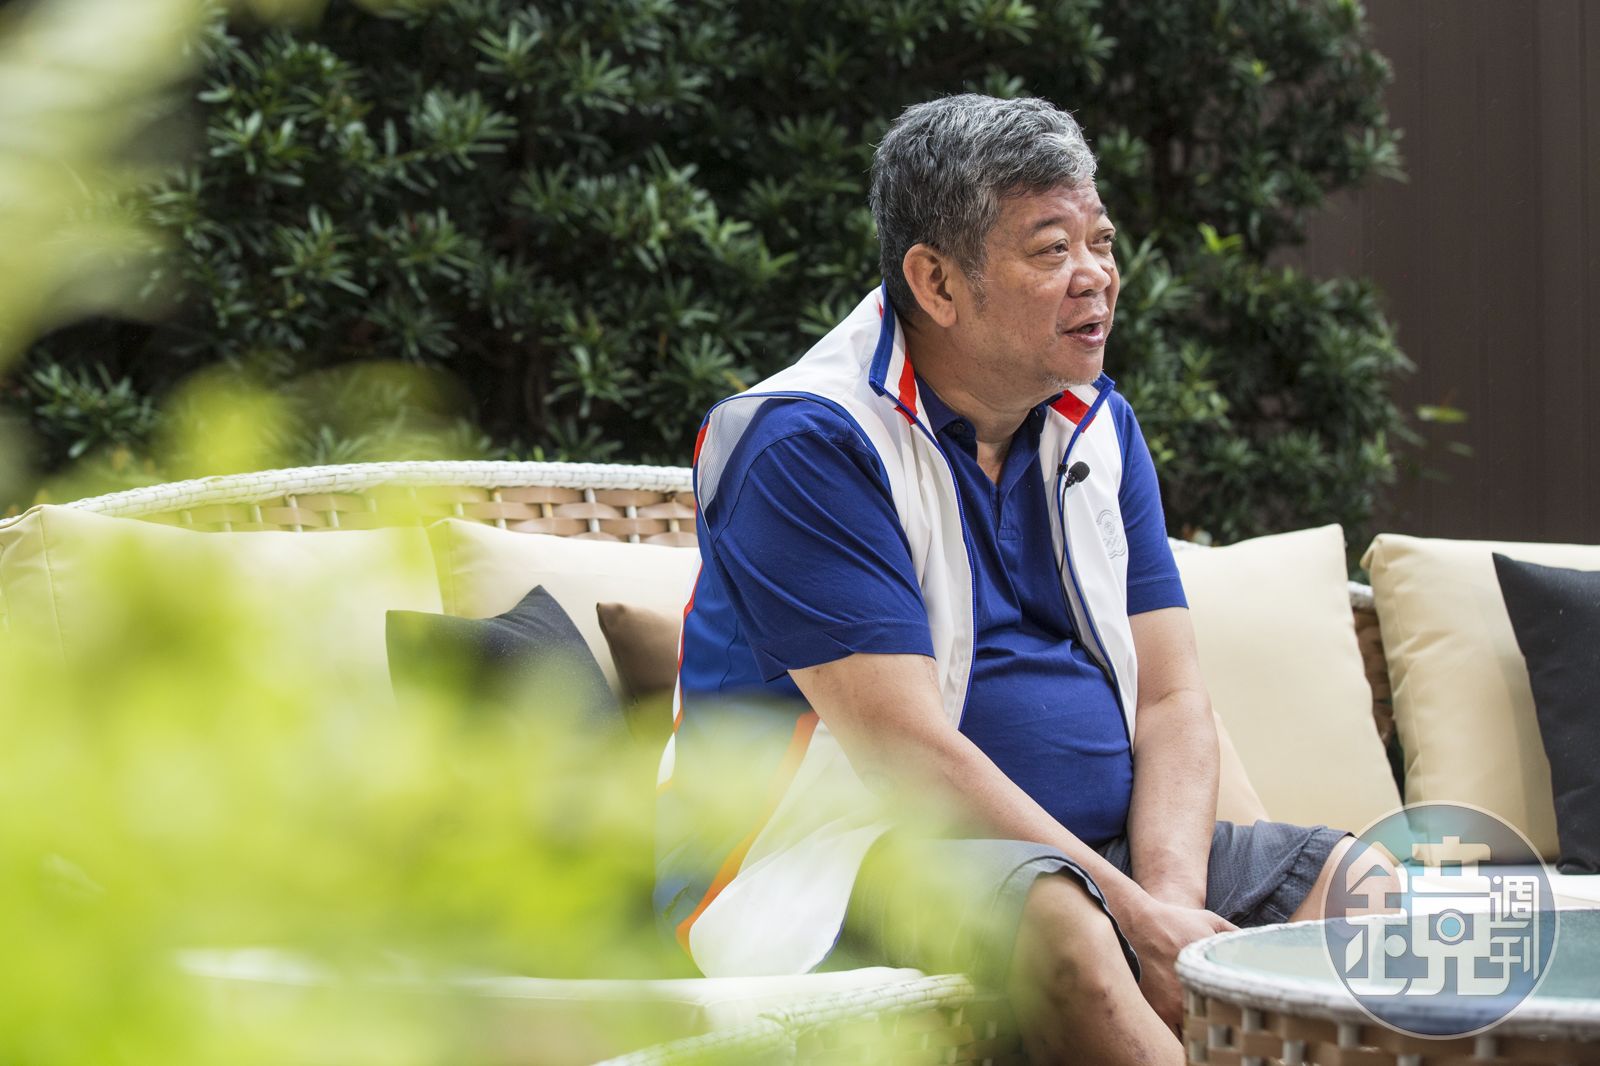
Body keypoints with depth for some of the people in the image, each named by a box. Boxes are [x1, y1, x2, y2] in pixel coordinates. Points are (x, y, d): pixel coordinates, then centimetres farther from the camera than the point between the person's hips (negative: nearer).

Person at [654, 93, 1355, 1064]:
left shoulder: (1099, 428, 12)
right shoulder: (809, 446, -13)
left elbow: (1172, 700, 6)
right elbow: (908, 752, -21)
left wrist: (1172, 899, -15)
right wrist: (1139, 922, -24)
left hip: (1100, 847, 8)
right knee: (1060, 924, -37)